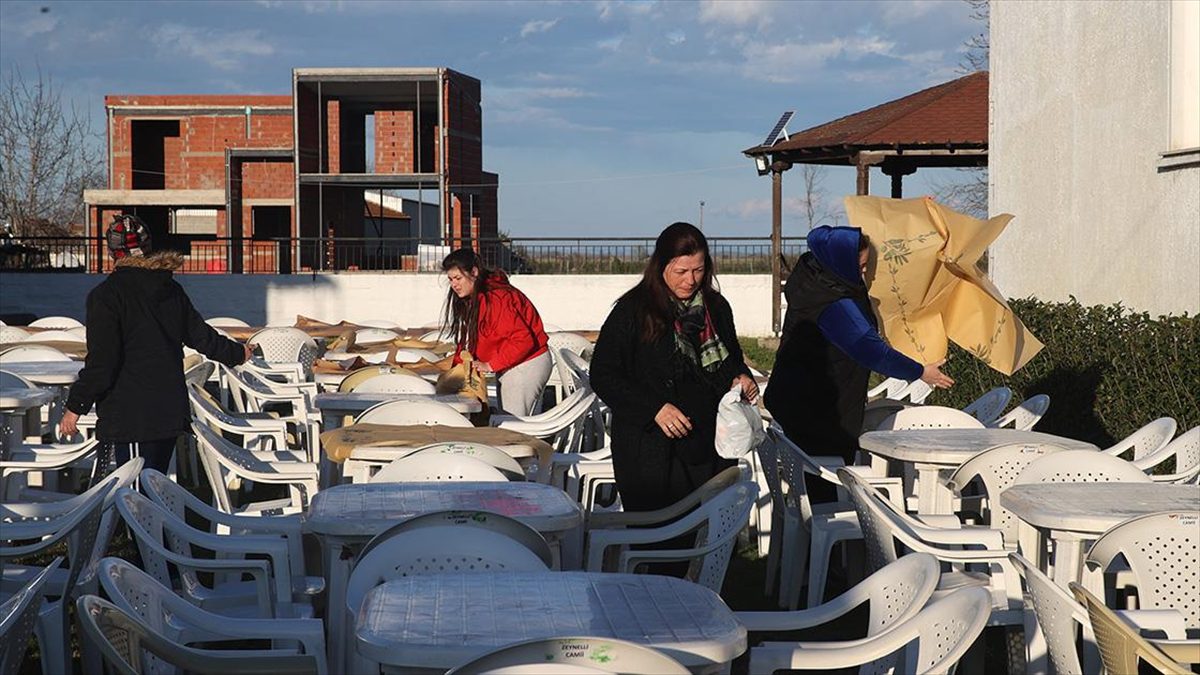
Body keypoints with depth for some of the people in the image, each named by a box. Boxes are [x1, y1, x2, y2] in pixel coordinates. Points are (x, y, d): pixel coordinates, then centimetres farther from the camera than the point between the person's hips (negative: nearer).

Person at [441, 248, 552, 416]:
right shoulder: (472, 299, 9)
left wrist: (490, 365, -23)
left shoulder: (496, 298, -23)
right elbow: (469, 341, 12)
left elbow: (523, 340, -27)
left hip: (526, 366, -10)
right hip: (508, 368, 10)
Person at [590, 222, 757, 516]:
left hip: (712, 449, 5)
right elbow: (603, 376, -6)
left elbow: (732, 360, 27)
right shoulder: (633, 310, -5)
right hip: (652, 455, -5)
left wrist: (741, 377, 3)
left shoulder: (716, 308, 11)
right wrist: (654, 409, -16)